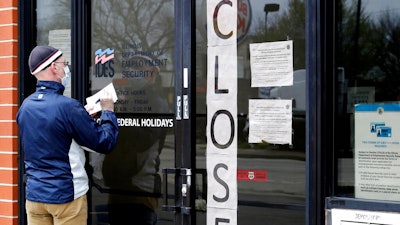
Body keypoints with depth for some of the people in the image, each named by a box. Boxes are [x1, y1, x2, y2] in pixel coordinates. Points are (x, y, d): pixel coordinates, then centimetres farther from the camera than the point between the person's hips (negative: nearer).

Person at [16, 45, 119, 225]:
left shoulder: (25, 106, 3)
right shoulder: (67, 106, -19)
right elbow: (104, 143, -13)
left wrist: (84, 116, 17)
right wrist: (108, 112, 5)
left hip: (34, 195, 6)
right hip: (66, 195, -6)